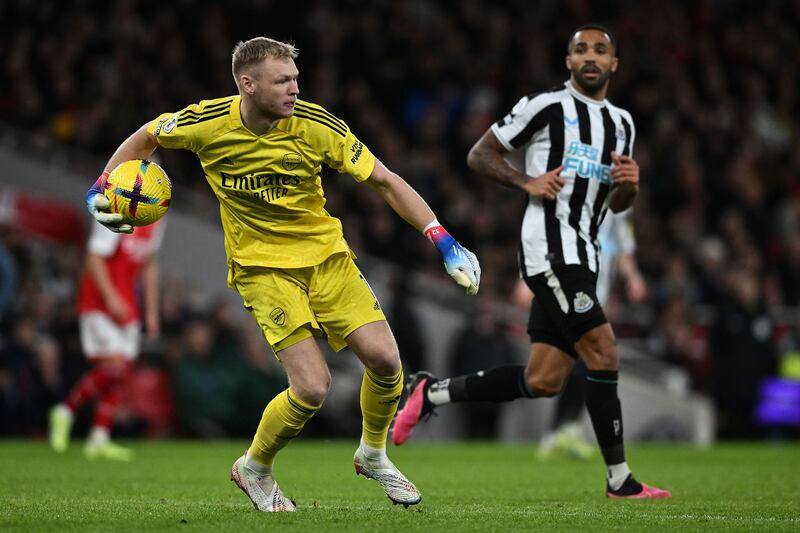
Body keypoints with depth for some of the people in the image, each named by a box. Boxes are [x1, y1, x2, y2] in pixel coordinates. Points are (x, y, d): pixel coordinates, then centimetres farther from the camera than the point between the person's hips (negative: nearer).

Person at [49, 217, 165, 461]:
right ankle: (66, 411, 1)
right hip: (99, 301, -8)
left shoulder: (156, 219, 9)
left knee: (123, 373, 2)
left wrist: (151, 311, 19)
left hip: (126, 303, 8)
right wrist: (111, 298, -24)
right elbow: (95, 258, -18)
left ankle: (99, 440, 5)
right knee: (113, 366, -18)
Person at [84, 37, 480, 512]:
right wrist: (102, 188, -6)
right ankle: (254, 469, 12)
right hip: (263, 266, -2)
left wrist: (442, 240, -17)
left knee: (385, 359, -11)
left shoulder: (316, 125, -15)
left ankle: (373, 454, 20)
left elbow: (384, 180, -9)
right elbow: (147, 137, 6)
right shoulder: (208, 124, -16)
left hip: (326, 253, 3)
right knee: (312, 388, -17)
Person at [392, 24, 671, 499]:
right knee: (603, 356, -13)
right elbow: (480, 155, 3)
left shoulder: (622, 123, 18)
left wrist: (629, 184, 1)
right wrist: (528, 182, -12)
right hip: (550, 250, -8)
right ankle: (619, 479, -6)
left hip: (582, 260, 8)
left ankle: (433, 392, 20)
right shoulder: (545, 107, -2)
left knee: (542, 382, 6)